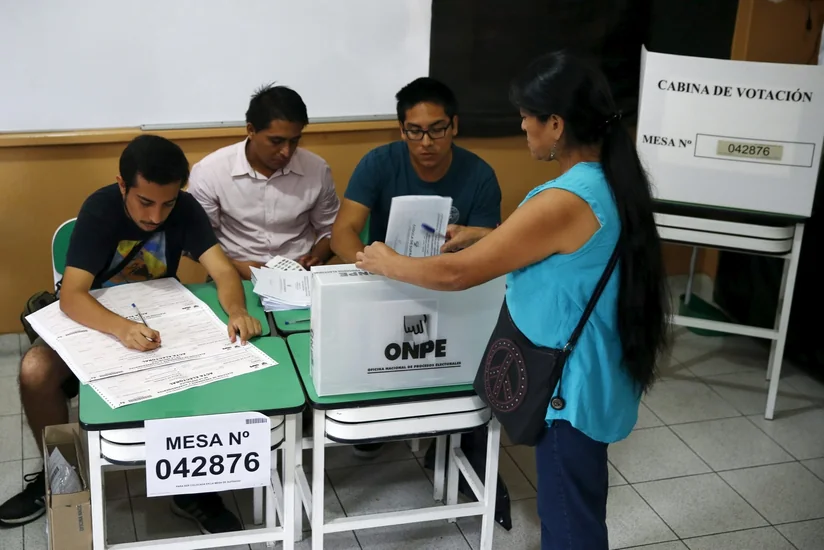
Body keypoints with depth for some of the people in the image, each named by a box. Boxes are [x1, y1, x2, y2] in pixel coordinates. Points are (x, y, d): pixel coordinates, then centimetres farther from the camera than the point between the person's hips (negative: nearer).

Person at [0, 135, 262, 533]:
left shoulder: (185, 209, -17)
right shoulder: (100, 209, -24)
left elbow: (223, 270, -24)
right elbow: (71, 295, -33)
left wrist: (237, 311, -48)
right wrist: (121, 328, -53)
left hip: (159, 318, 1)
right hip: (95, 320, -1)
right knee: (35, 371, -28)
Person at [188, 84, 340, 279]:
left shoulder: (317, 169, -3)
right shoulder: (209, 172, -10)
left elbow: (329, 230, 11)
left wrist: (317, 257, -8)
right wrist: (236, 266, -16)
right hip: (235, 279, -2)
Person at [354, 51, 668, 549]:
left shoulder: (566, 201, -29)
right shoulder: (609, 181, 0)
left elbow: (458, 274, -22)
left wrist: (388, 264, -6)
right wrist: (481, 236, 13)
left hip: (574, 384, -9)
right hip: (591, 374, 9)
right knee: (574, 507, 25)